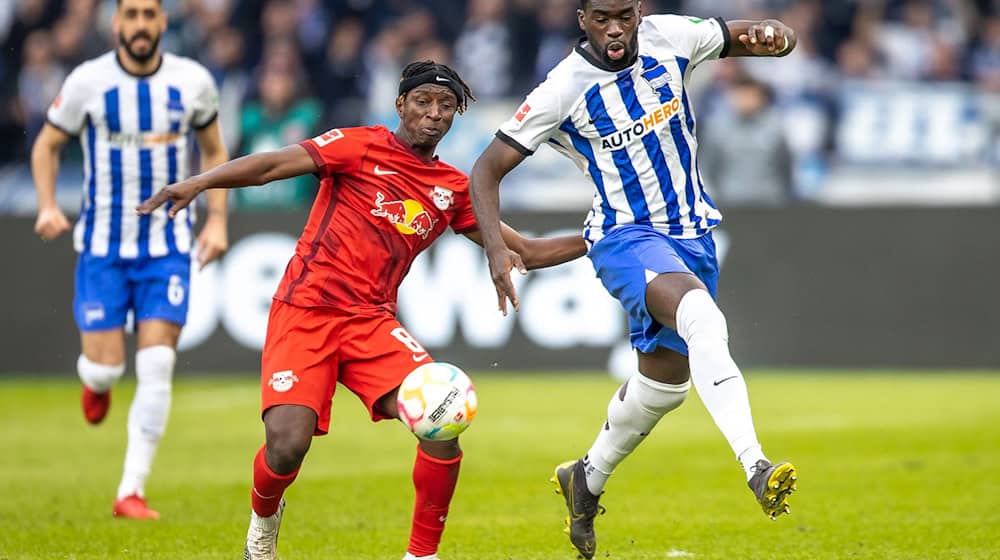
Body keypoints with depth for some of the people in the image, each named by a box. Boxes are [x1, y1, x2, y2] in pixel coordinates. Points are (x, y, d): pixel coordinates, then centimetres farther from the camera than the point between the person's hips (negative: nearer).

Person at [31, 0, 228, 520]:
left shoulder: (192, 81, -2)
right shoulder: (88, 81, -7)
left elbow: (215, 152, 13)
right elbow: (47, 146, 6)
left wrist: (217, 219, 1)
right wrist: (47, 207, -10)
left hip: (168, 247, 1)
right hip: (103, 244, -1)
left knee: (157, 366, -10)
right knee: (105, 367, -5)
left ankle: (131, 491, -4)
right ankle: (95, 380, 36)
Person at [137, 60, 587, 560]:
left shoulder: (453, 190, 13)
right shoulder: (363, 146, 1)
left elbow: (525, 252, 20)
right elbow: (273, 165, -9)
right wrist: (199, 182, -23)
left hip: (372, 322, 4)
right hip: (304, 312, -4)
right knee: (287, 446, -21)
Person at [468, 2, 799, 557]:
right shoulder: (563, 90, -14)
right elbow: (488, 169, -8)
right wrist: (496, 247, -24)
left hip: (692, 234, 5)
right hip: (626, 237, -5)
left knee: (664, 382, 17)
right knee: (702, 316, -35)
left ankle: (587, 479, 42)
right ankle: (755, 465, -47)